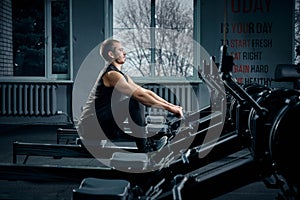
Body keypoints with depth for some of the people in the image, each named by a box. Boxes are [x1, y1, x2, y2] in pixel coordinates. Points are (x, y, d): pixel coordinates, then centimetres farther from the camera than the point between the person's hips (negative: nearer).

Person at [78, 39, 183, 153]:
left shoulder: (119, 74, 16)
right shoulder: (111, 74, -15)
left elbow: (146, 92, 14)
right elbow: (140, 95, -24)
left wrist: (170, 104, 6)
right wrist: (168, 108, -22)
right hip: (92, 127, -10)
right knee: (135, 102, -22)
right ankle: (143, 146, -14)